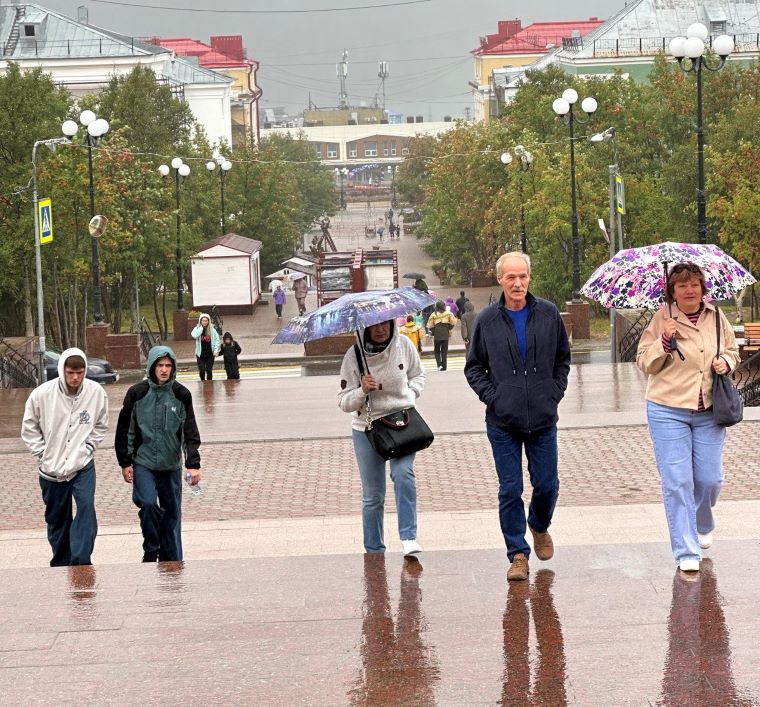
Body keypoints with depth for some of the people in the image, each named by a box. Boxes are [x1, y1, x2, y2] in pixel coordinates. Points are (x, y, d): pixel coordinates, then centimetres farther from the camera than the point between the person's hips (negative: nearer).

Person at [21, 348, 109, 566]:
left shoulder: (96, 392, -10)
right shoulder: (41, 394, -14)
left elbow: (101, 425, 7)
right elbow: (29, 428, 1)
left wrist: (88, 448, -2)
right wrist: (43, 454, -4)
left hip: (83, 465, 0)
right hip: (51, 468, 1)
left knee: (86, 507, -20)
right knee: (57, 520, 10)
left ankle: (81, 562, -18)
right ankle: (61, 565, 25)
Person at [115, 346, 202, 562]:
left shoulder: (181, 395, -1)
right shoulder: (137, 393, -4)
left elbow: (190, 432, -1)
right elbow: (125, 430, 2)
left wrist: (193, 464, -9)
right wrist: (125, 462, 0)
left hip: (171, 465, 2)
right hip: (143, 463, -2)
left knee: (172, 512, 5)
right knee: (148, 503, -20)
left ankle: (171, 560, 16)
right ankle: (151, 549, 1)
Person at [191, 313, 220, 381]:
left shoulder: (212, 330, -3)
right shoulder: (197, 329, -4)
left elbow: (217, 340, 1)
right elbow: (194, 335, -24)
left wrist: (216, 350, -7)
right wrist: (201, 327, -18)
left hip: (210, 354, 0)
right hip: (200, 354, 0)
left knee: (209, 370, 6)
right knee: (202, 371, -1)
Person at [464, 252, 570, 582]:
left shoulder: (549, 314, 3)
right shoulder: (487, 320, 0)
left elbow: (563, 358, 14)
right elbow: (473, 368, 9)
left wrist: (555, 391, 2)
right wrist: (492, 396, -4)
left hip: (543, 418, 1)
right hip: (503, 421, -1)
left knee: (547, 485, 5)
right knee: (510, 489, -1)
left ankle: (539, 527, 36)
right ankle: (518, 553, 8)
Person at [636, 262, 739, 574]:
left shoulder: (716, 317, 4)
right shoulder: (661, 319, -5)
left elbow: (732, 350, 19)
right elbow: (644, 362, -5)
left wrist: (725, 361, -3)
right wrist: (664, 340, -20)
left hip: (709, 411, 3)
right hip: (669, 411, -3)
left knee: (710, 478, 7)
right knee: (677, 482, -5)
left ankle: (702, 525, 40)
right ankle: (686, 553, 1)